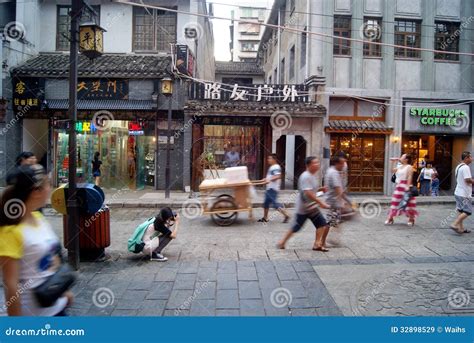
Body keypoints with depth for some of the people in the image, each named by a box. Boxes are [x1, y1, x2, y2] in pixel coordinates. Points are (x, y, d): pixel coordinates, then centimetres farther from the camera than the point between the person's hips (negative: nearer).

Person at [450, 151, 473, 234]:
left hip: (458, 192, 10)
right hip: (464, 194, -10)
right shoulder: (465, 167, -17)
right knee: (467, 211, -5)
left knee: (461, 211, 13)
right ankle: (455, 224, -9)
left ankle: (461, 228, 16)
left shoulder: (458, 166, 15)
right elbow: (468, 180, -23)